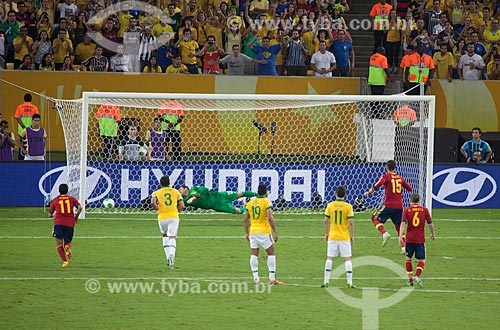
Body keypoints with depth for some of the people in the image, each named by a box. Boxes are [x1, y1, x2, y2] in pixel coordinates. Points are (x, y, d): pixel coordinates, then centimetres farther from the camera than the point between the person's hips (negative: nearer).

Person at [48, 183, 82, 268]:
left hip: (59, 223, -1)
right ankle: (68, 247, -23)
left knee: (59, 244, 3)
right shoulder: (72, 199, 10)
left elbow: (49, 215, 12)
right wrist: (76, 216, 10)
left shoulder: (55, 200, 10)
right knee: (67, 242, 15)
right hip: (70, 223, 1)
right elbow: (80, 207, -5)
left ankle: (65, 261, -16)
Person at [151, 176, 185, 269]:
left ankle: (168, 258, 10)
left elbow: (153, 202, -12)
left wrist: (158, 209, 6)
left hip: (162, 217, 0)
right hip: (174, 216, 0)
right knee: (172, 238, -3)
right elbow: (181, 206, 8)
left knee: (165, 236, 23)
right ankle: (172, 254, -33)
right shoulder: (175, 192, 14)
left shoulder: (156, 193, 9)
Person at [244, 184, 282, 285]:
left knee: (254, 254, 10)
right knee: (271, 254, 5)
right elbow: (270, 218, -18)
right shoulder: (267, 202, -8)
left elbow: (245, 220, 10)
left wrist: (247, 233, 20)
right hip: (264, 231, -4)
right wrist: (275, 232, -14)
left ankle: (255, 278, 5)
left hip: (253, 231, 4)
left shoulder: (250, 203, 8)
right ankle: (272, 278, 0)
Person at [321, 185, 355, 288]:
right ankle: (349, 282, 0)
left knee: (329, 258, 7)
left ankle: (326, 281, 5)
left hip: (332, 237, 2)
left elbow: (326, 220, 0)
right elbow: (351, 222, -9)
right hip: (345, 237, -2)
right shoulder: (348, 206, -7)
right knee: (347, 259, 3)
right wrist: (352, 236, 1)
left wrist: (326, 233, 13)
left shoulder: (330, 205, -1)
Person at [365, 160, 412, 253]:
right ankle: (404, 247, 7)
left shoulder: (386, 176, -3)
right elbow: (409, 188, 18)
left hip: (389, 205, -5)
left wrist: (369, 192, -8)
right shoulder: (400, 178, 13)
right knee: (398, 226, 15)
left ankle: (384, 233, -14)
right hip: (399, 206, 5)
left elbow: (377, 185, -20)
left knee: (375, 218, 9)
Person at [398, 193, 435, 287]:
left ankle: (410, 279, 17)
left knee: (408, 258, 18)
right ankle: (417, 276, -21)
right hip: (420, 239, -1)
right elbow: (430, 224, 4)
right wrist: (433, 234, 20)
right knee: (421, 260, 4)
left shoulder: (407, 210, -1)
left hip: (409, 239, 1)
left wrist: (400, 237, -18)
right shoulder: (424, 210, 1)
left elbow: (403, 224, -12)